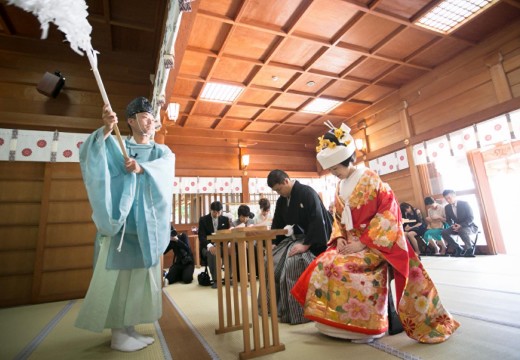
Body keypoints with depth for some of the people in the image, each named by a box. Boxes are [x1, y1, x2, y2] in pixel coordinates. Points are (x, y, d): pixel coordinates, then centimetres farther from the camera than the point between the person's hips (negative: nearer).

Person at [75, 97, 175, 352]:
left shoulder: (162, 151, 14)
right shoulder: (116, 146, 7)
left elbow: (166, 166, -9)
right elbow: (87, 155, -12)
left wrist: (142, 167, -28)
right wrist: (107, 129, -29)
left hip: (147, 224, 4)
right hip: (120, 220, -3)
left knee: (141, 275, 8)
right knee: (118, 273, -2)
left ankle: (129, 329, 22)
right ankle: (118, 334, 11)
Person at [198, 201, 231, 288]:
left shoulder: (225, 219, 8)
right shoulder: (203, 219, 0)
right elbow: (201, 236, -9)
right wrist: (209, 246, -29)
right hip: (208, 246, -2)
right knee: (211, 253, -37)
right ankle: (215, 280, -27)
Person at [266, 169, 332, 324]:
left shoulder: (307, 192, -18)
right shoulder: (281, 201, 5)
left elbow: (317, 221, -24)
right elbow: (277, 224, 12)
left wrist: (305, 245, -28)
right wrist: (273, 244, 1)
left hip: (312, 240, -8)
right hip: (294, 237, 8)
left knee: (292, 262, -29)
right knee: (272, 260, -3)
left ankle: (298, 311, -14)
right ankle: (275, 304, 12)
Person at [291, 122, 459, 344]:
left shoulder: (370, 180, -11)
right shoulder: (340, 188, 10)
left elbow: (387, 213, -16)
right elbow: (338, 218, 14)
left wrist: (362, 243, -21)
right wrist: (340, 239, -6)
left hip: (374, 244, -6)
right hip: (350, 242, 7)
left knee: (341, 267, -26)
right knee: (322, 264, -12)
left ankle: (364, 325, -8)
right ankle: (332, 319, 2)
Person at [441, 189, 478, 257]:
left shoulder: (464, 204, -14)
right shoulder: (447, 207, 1)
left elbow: (470, 218, -17)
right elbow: (448, 220, 7)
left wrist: (460, 225, -30)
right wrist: (452, 225, -17)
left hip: (469, 226, -5)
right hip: (457, 227, 5)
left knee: (462, 231, -40)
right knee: (444, 232, -20)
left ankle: (470, 249, -19)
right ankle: (459, 249, -7)